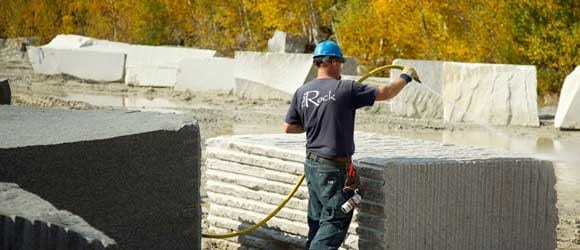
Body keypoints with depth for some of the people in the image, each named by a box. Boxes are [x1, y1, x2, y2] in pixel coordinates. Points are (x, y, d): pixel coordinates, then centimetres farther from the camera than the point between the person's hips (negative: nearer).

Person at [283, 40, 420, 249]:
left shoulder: (302, 92, 5)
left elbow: (289, 127, 12)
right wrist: (406, 77, 11)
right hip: (333, 168, -7)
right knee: (334, 222, -4)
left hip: (312, 164, 7)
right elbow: (384, 93, -6)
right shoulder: (345, 89, -13)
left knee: (317, 221, 15)